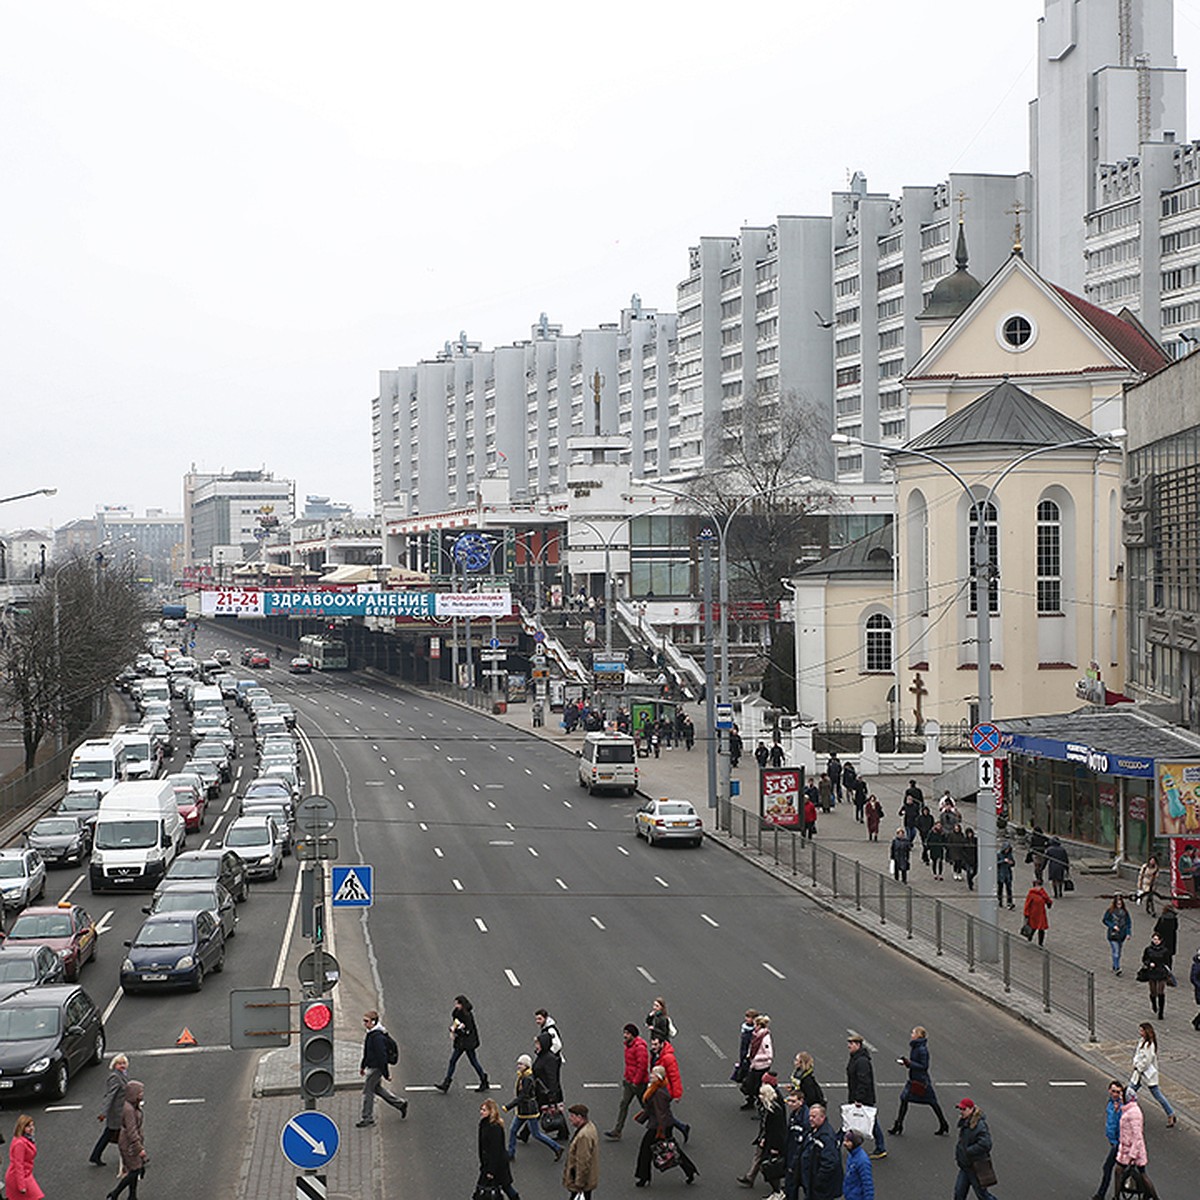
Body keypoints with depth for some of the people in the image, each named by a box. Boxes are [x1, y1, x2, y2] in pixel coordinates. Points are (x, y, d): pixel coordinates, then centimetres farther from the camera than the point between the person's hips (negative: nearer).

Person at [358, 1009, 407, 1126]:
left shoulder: (377, 1037, -26)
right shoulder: (369, 1034, 6)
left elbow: (381, 1055, -25)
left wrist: (386, 1074, -23)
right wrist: (362, 1066, 25)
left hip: (376, 1068, -10)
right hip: (371, 1066, 10)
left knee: (367, 1091, -1)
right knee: (377, 1088, 21)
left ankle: (367, 1118, 10)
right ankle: (400, 1104, 30)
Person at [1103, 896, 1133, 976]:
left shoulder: (1125, 912, 4)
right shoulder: (1110, 911, -6)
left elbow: (1128, 922, 10)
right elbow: (1104, 920, -2)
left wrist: (1128, 933, 2)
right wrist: (1113, 926, -14)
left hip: (1121, 934, 4)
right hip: (1113, 934, -4)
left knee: (1119, 951, 11)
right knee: (1116, 951, -13)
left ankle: (1114, 967, 23)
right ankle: (1117, 968, -15)